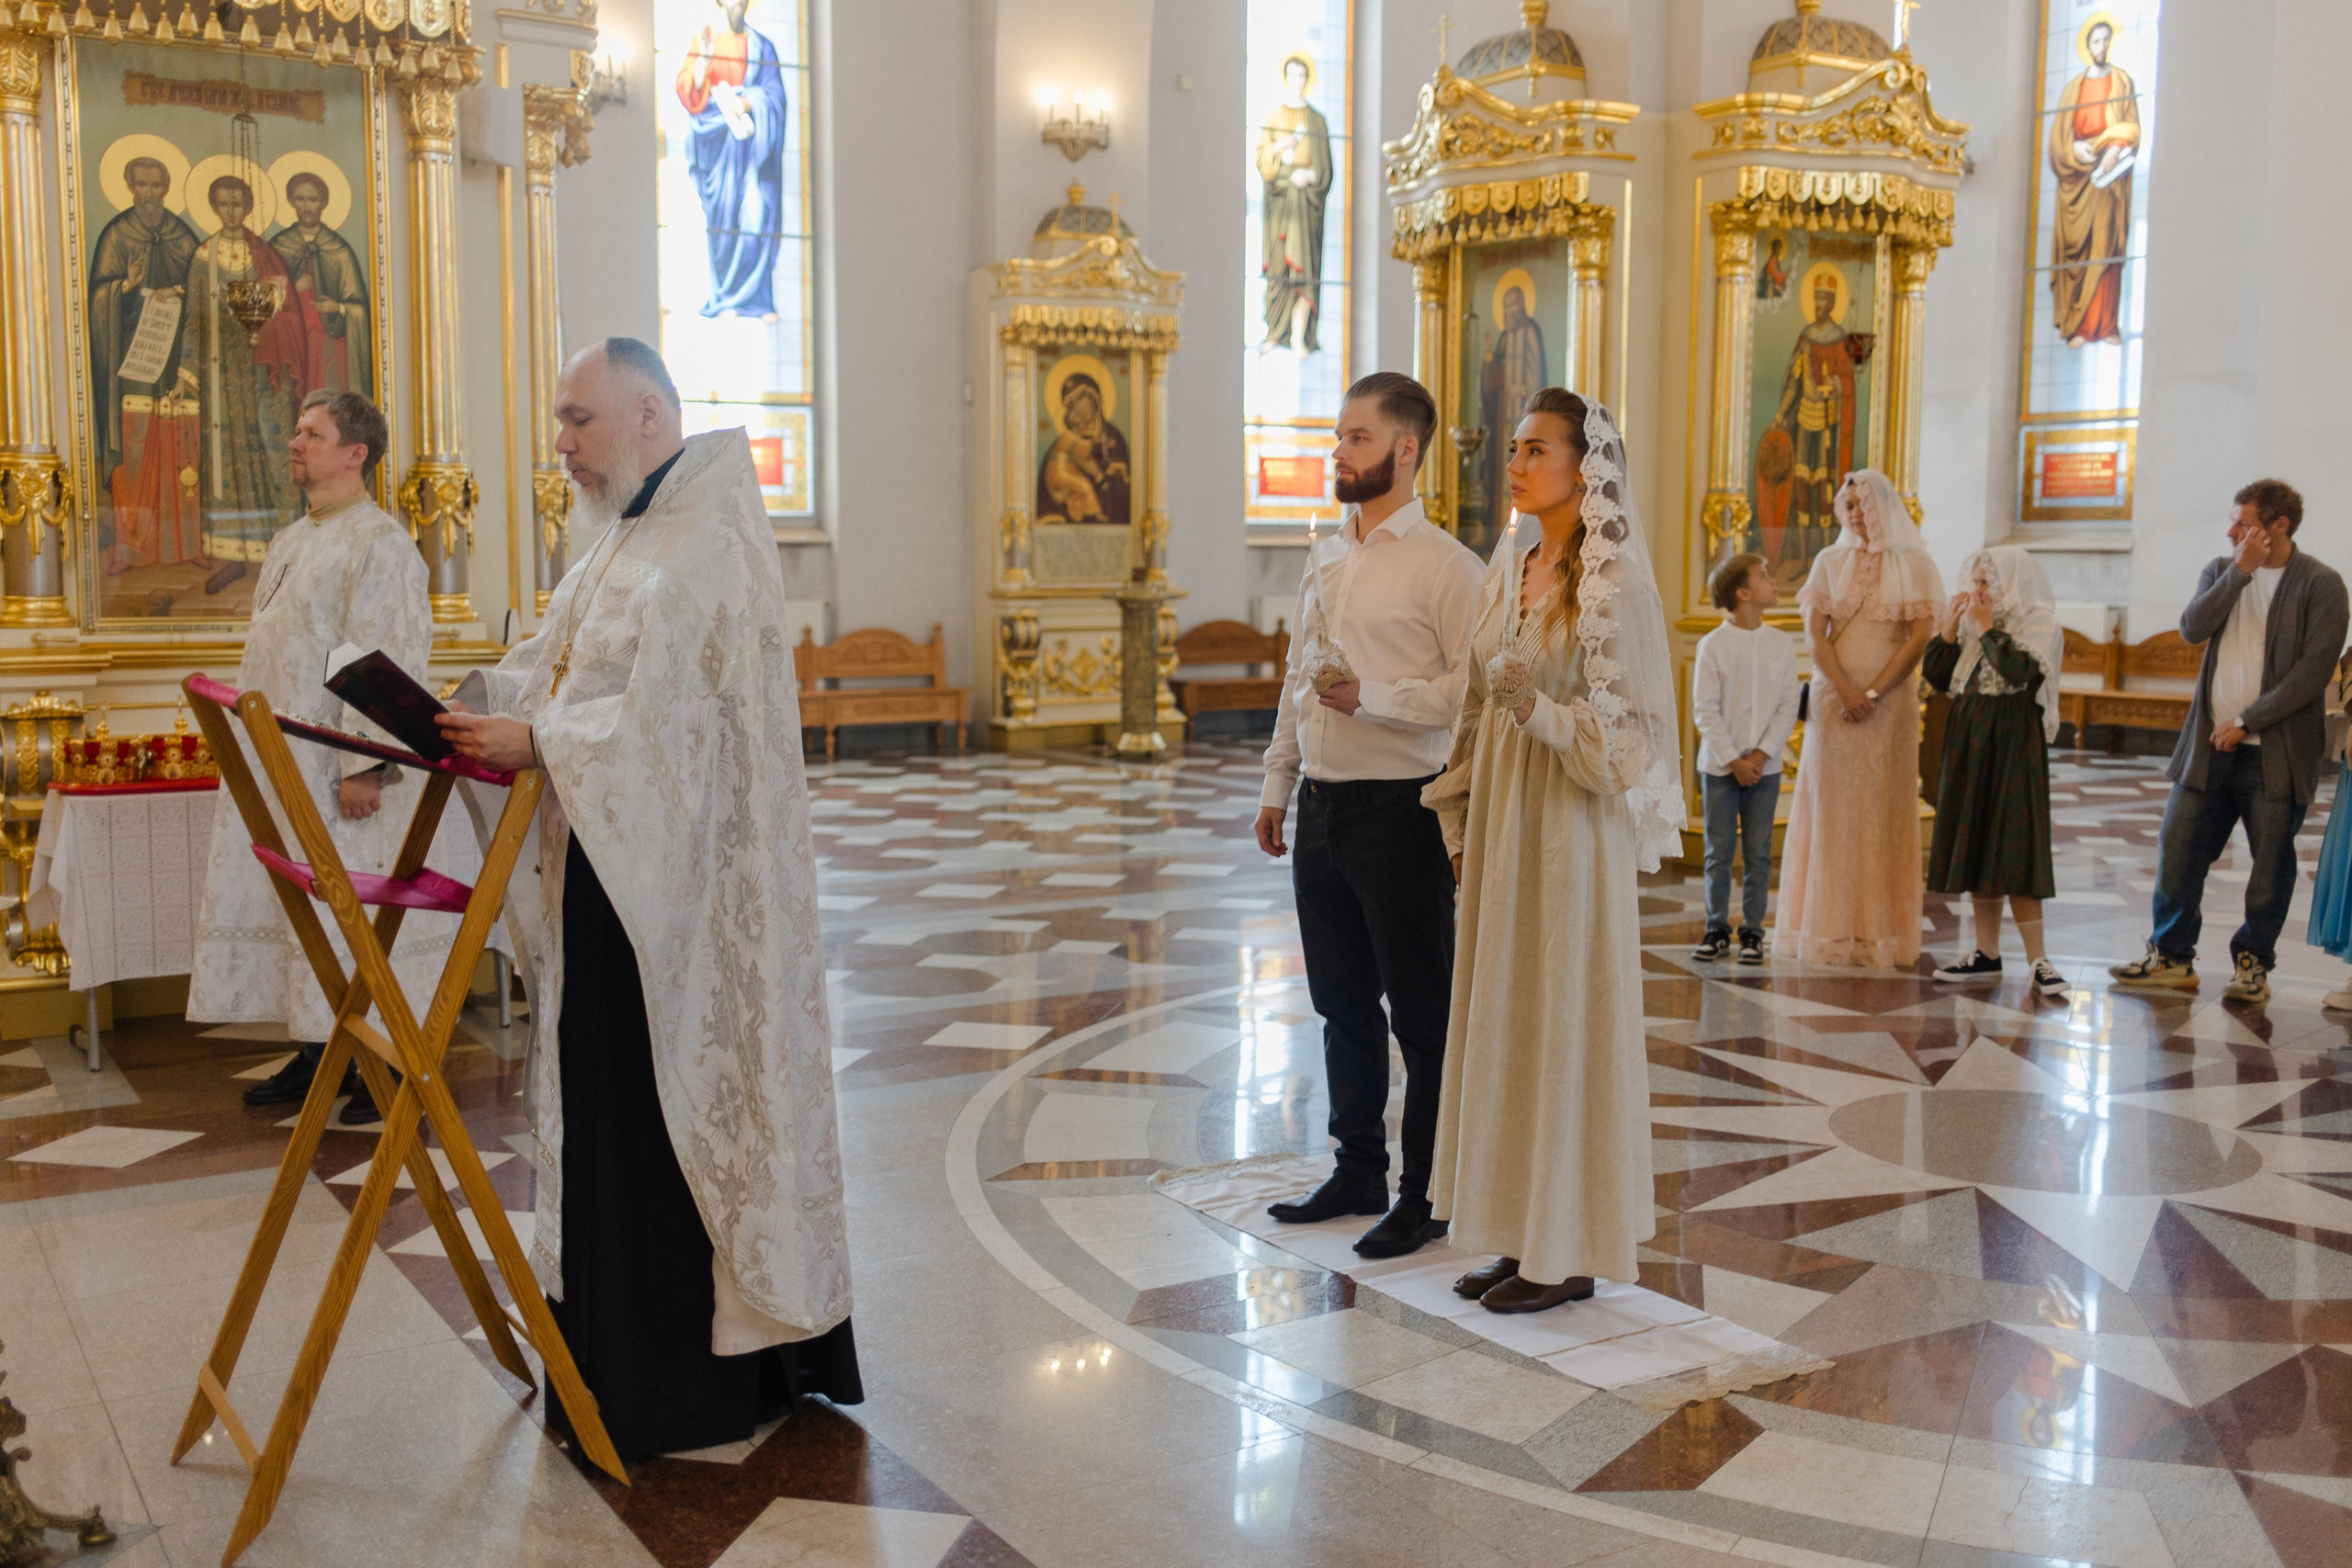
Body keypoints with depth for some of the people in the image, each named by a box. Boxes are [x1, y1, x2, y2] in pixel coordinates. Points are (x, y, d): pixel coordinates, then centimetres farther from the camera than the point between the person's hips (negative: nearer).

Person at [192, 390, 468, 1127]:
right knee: (296, 903, 12)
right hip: (283, 767, 9)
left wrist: (362, 763, -25)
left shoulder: (378, 542, -12)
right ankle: (318, 1051, 22)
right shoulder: (291, 542, 17)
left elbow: (388, 659, -20)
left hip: (338, 769, -9)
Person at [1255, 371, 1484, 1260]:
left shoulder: (1443, 564, -9)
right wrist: (1277, 785, 18)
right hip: (1322, 809, 7)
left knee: (1422, 1013, 3)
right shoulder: (1325, 563, 14)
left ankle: (1426, 1195, 15)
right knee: (1342, 1005, 16)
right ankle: (1358, 1171, 30)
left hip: (1398, 811, -7)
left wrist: (1372, 697, -23)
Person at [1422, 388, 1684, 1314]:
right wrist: (1462, 820, 13)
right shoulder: (1509, 567, 10)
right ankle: (1519, 1233, 23)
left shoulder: (1616, 581, -11)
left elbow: (1629, 729, -13)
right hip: (1499, 814, 8)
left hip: (1572, 823, -7)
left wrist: (1540, 710, -27)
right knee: (1503, 1020, 11)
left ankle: (1571, 1252, 14)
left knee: (1565, 1023, 0)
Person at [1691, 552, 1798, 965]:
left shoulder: (1781, 643, 4)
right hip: (1720, 765, -2)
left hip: (1765, 766, 2)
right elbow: (1705, 710, -7)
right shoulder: (1713, 644, -5)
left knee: (1758, 852, 4)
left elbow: (1788, 706, 2)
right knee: (1719, 850, 3)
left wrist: (1763, 754, -9)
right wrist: (1733, 760, -12)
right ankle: (1717, 929, 13)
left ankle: (1752, 931, 13)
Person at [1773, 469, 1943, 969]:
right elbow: (1814, 631, 0)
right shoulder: (1831, 562, 8)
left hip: (1890, 699, -1)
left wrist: (1874, 692, -13)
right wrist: (1845, 689, -13)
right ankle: (1829, 928, 5)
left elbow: (1920, 636, -5)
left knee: (1883, 810, 1)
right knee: (1831, 808, 1)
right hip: (1834, 697, 2)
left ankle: (1880, 932, 4)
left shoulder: (1913, 564, 3)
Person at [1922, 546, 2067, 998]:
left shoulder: (2040, 623, -5)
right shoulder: (1974, 623, 11)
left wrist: (1987, 628, -13)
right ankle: (1987, 953, 15)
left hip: (2012, 743, -6)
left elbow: (2019, 671, -22)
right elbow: (1937, 677, 9)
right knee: (1974, 846, 8)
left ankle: (2037, 959, -5)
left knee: (2012, 851, -10)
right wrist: (1948, 630, -1)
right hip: (1969, 742, 6)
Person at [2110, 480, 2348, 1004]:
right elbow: (2193, 627, -6)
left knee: (2271, 863, 5)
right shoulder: (2221, 570, 10)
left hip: (2276, 752, -4)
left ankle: (2252, 963, 19)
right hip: (2211, 746, 5)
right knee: (2178, 850, 5)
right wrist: (2241, 570, -12)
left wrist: (2246, 722, -15)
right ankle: (2172, 958, 16)